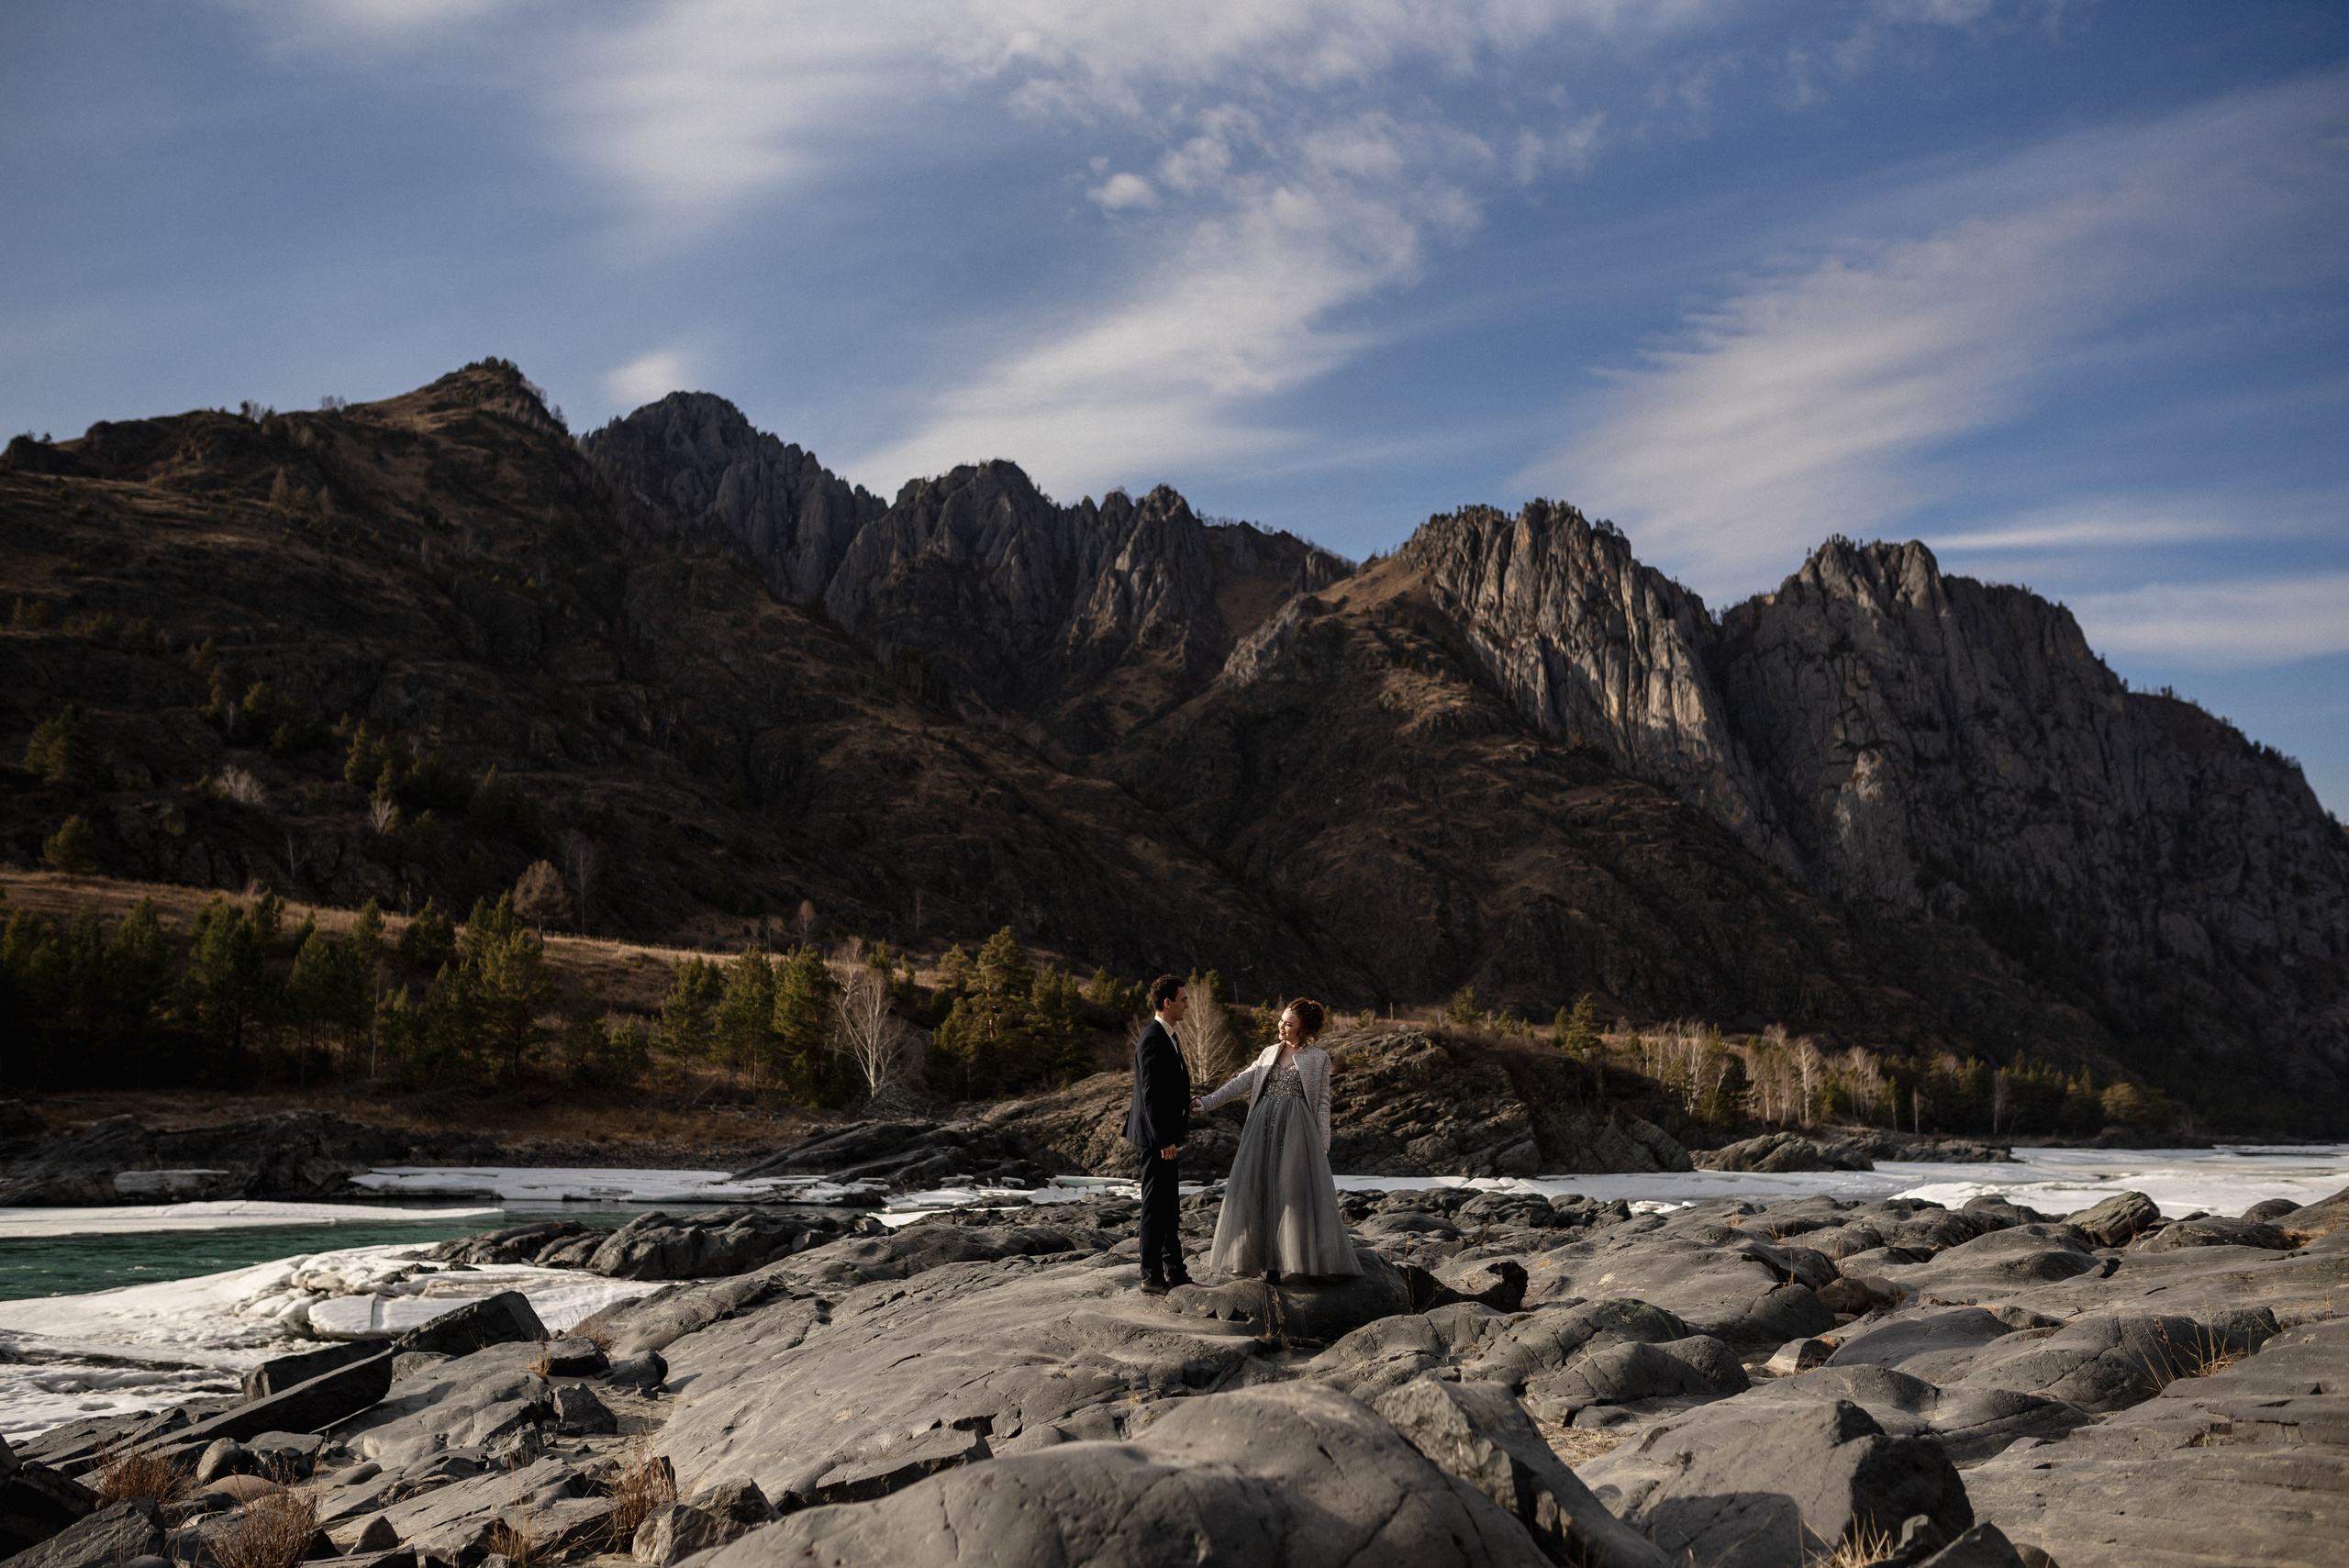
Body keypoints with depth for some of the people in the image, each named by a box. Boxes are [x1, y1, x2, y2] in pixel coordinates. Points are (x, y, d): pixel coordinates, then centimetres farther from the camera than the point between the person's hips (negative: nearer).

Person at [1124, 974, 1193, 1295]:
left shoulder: (1165, 1037, 13)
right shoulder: (1152, 1040, -19)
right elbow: (1151, 1094, -23)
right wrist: (1164, 1140, -24)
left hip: (1166, 1137, 10)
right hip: (1157, 1137, -10)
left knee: (1169, 1207, 16)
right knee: (1155, 1206, -4)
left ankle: (1174, 1270, 24)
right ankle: (1152, 1277, 2)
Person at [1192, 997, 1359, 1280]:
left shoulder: (1318, 1058, 2)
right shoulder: (1270, 1053, 14)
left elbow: (1322, 1103, 1)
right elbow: (1242, 1082, 11)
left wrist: (1323, 1144, -7)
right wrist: (1206, 1104, 3)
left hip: (1296, 1129, -4)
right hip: (1264, 1128, 4)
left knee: (1294, 1191, -6)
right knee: (1260, 1190, 0)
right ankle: (1269, 1262, 6)